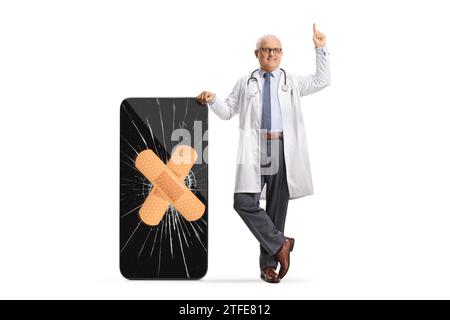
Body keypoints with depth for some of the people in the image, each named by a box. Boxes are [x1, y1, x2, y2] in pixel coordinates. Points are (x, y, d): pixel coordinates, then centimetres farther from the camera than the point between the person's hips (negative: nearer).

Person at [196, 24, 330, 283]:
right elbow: (227, 111, 16)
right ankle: (280, 243, 2)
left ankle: (268, 265, 13)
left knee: (277, 207, 3)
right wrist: (212, 100, -3)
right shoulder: (246, 83, 16)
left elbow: (322, 80, 13)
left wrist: (321, 49, 6)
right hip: (254, 149, 0)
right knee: (244, 202, -16)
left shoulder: (292, 82, 16)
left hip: (283, 149, 0)